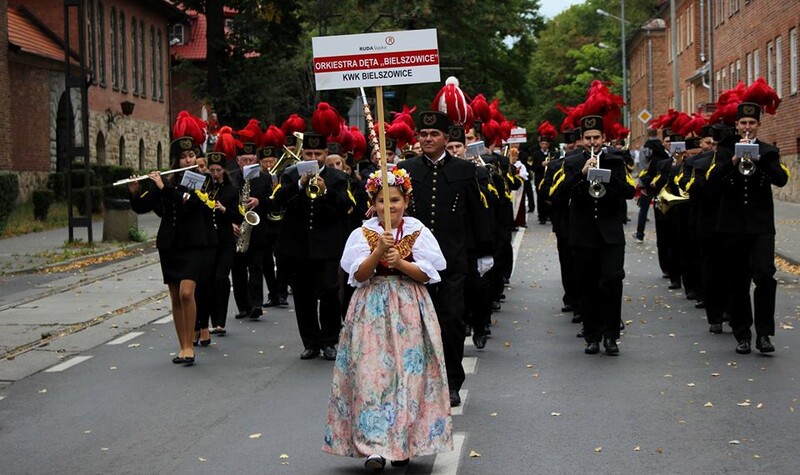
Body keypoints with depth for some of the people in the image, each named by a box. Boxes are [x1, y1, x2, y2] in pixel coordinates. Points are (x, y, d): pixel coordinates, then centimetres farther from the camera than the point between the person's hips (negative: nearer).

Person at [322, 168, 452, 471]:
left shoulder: (418, 232, 2)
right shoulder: (363, 234, 3)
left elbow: (426, 274, -3)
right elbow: (359, 275, -5)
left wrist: (400, 262, -18)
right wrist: (378, 252, -19)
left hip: (409, 310, 0)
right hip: (372, 310, 0)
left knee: (407, 374, 0)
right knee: (371, 374, -9)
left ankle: (402, 443, 11)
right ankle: (374, 447, -9)